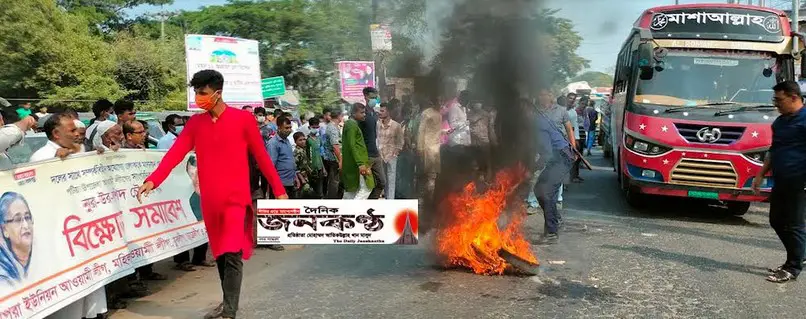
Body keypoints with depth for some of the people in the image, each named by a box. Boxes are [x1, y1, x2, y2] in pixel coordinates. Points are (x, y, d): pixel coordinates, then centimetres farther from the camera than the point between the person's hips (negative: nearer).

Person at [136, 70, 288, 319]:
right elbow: (175, 152, -3)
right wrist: (153, 180, -18)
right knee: (220, 254, 14)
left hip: (236, 198, -5)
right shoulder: (195, 123, 7)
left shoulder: (243, 119, -4)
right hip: (209, 200, 5)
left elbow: (261, 156, -1)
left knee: (232, 254, -9)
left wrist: (279, 190, 1)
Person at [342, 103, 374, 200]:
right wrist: (360, 163, -26)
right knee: (366, 188, -8)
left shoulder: (350, 124, 17)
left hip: (350, 164, 10)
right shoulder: (352, 125, -15)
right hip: (356, 163, -10)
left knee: (351, 190, 14)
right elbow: (352, 146, -22)